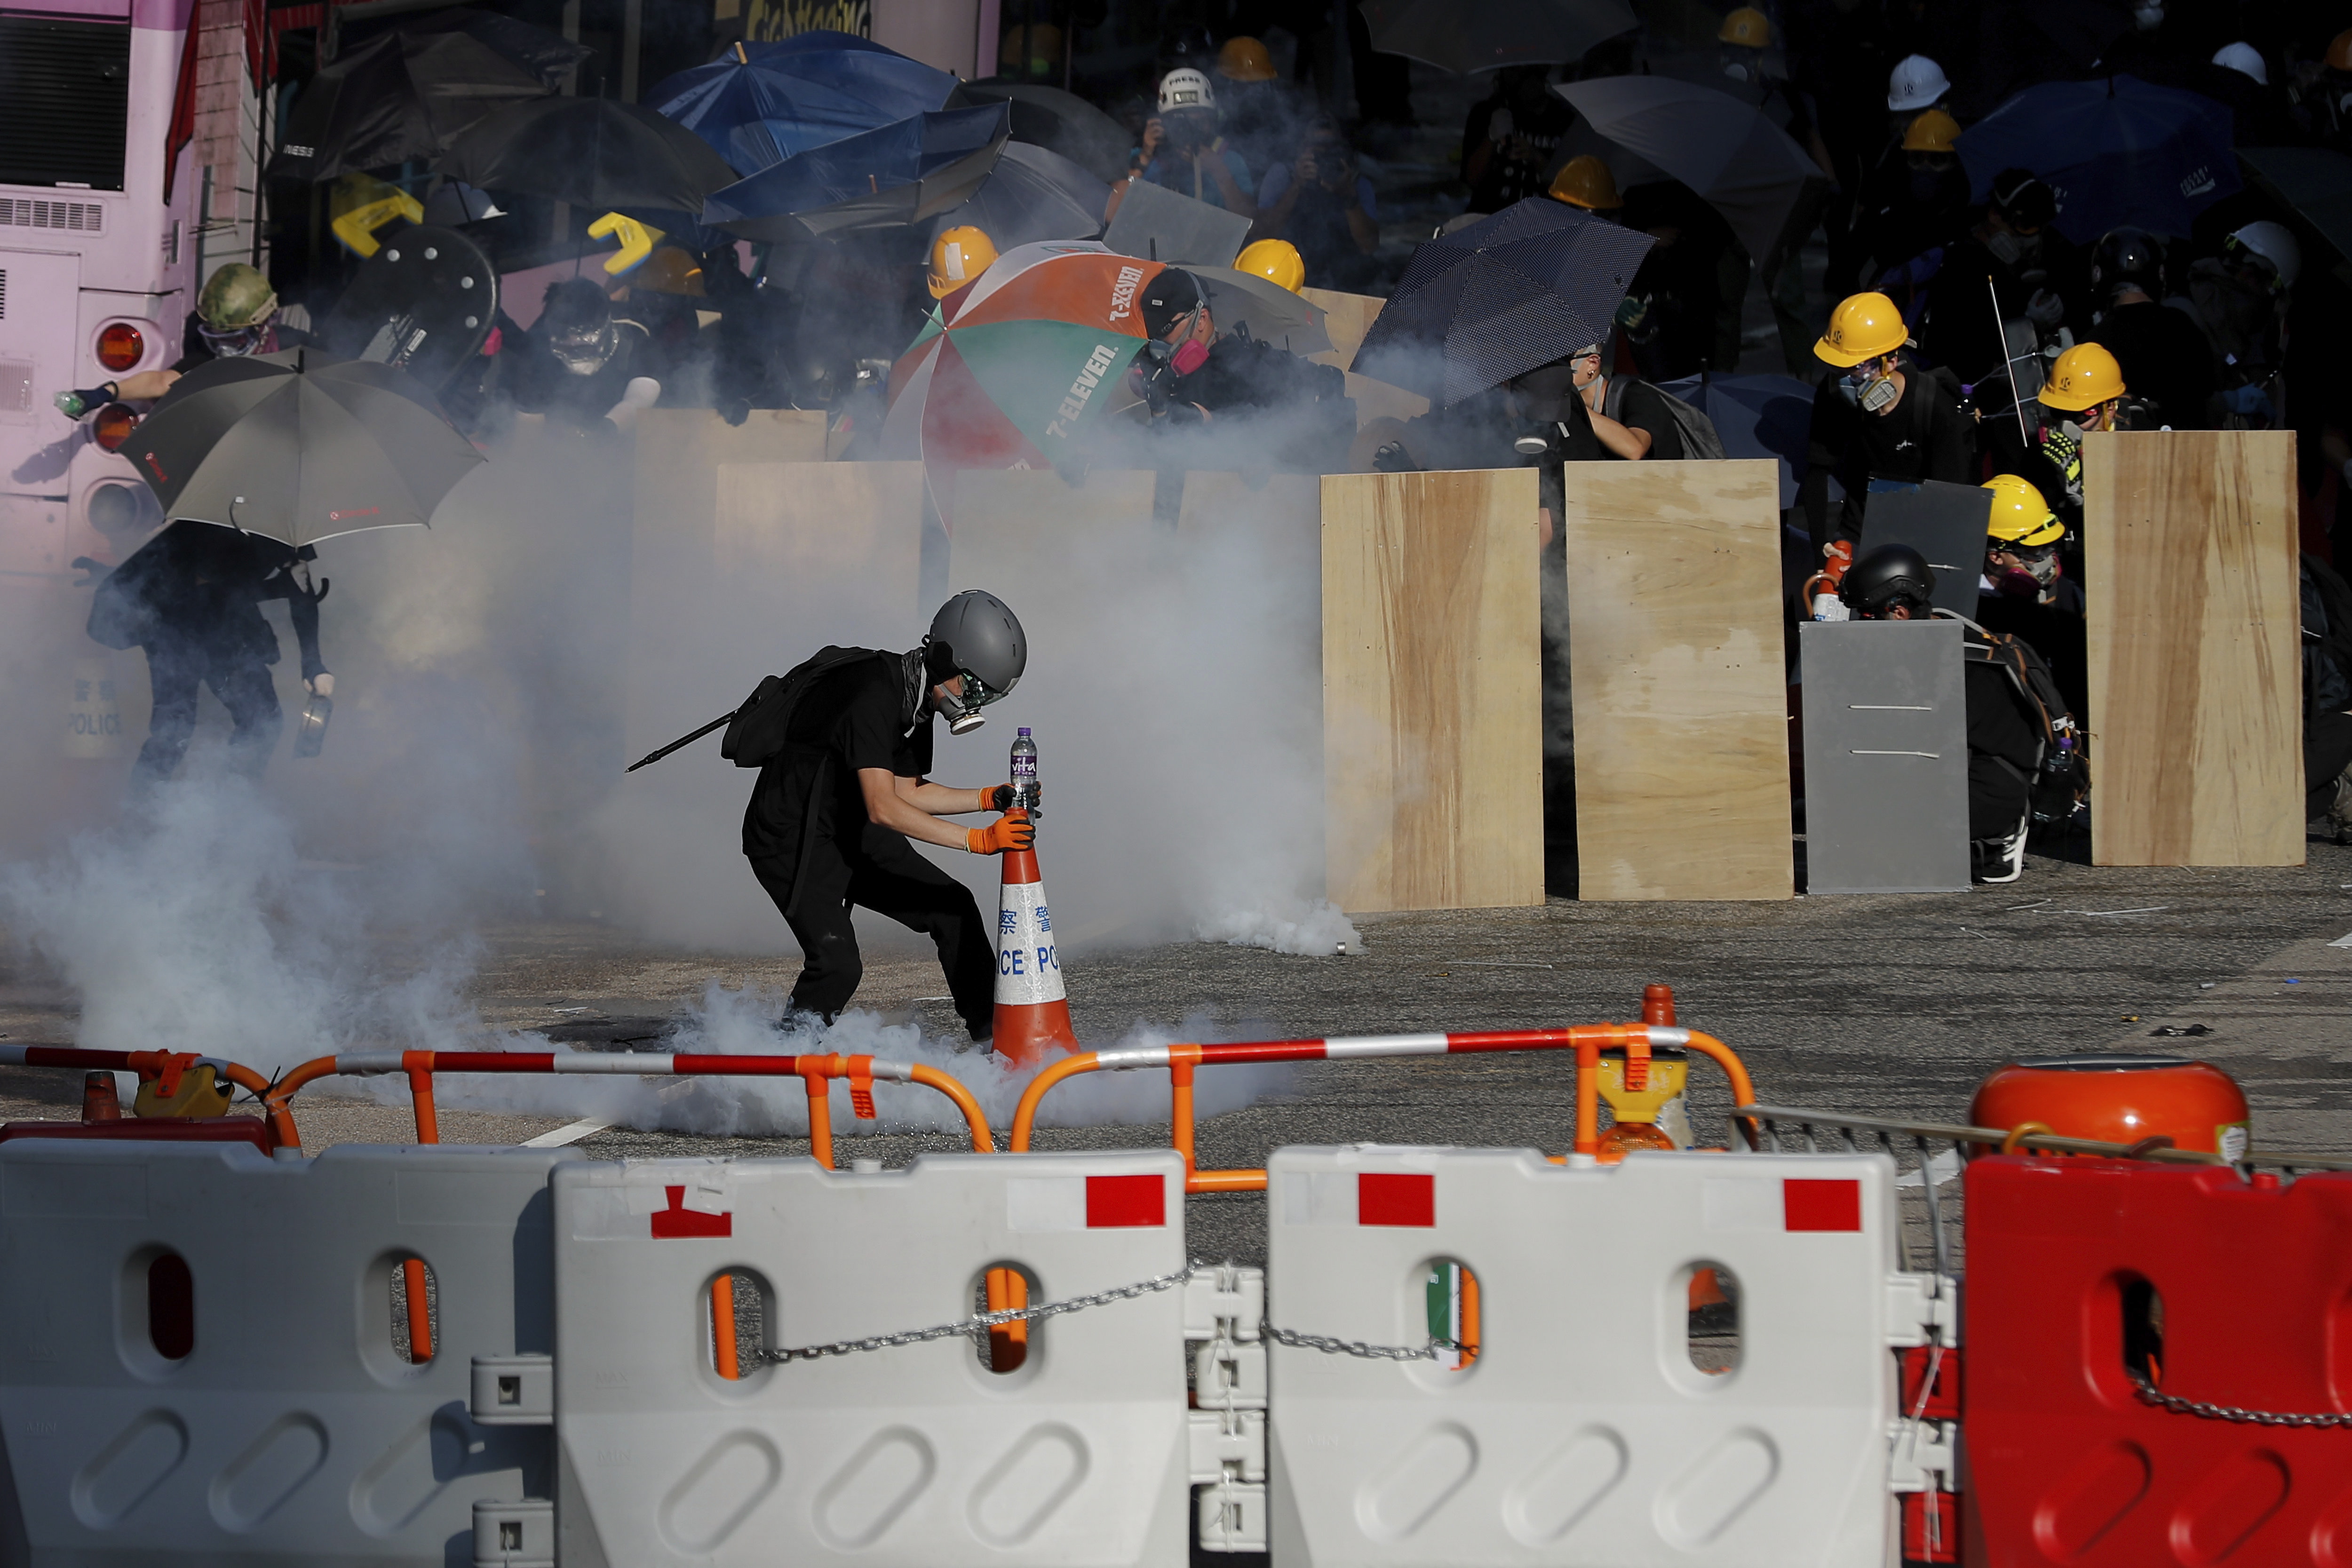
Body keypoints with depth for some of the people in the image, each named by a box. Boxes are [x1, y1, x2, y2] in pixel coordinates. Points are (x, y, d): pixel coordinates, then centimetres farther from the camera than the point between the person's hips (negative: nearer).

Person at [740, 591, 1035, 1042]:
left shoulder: (915, 698, 3)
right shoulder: (873, 695, -28)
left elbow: (907, 793, 12)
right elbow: (882, 808, -33)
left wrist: (990, 799, 1)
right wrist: (978, 840, -35)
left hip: (850, 830, 9)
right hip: (791, 839, -9)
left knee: (952, 906, 6)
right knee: (837, 963, -24)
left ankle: (992, 1033, 16)